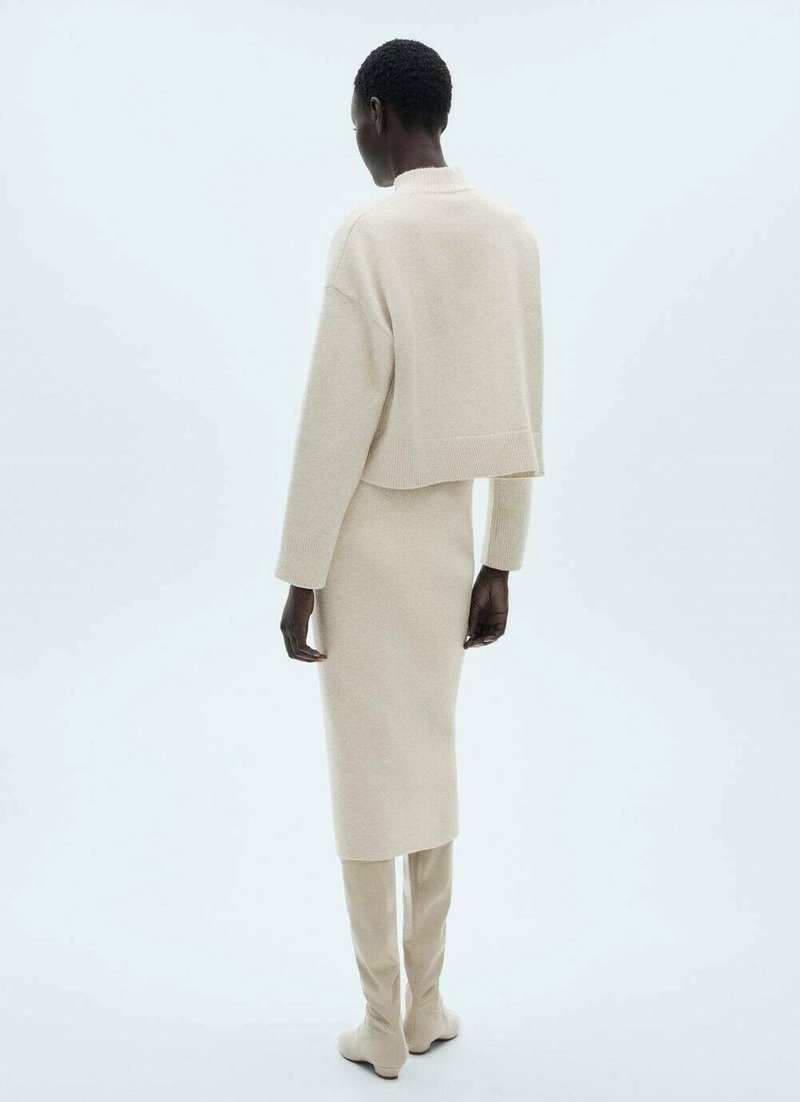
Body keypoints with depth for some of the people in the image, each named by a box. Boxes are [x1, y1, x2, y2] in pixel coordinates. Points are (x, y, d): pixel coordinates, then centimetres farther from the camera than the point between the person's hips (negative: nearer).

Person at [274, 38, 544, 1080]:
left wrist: (300, 576, -10)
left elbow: (334, 420, -18)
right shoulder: (513, 234, 4)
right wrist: (500, 564, 12)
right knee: (429, 761, 16)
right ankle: (425, 1002, 26)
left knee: (369, 773, 4)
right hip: (452, 535, 6)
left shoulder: (369, 234, -16)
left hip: (365, 542, -6)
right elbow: (524, 417, 5)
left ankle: (384, 1025, 17)